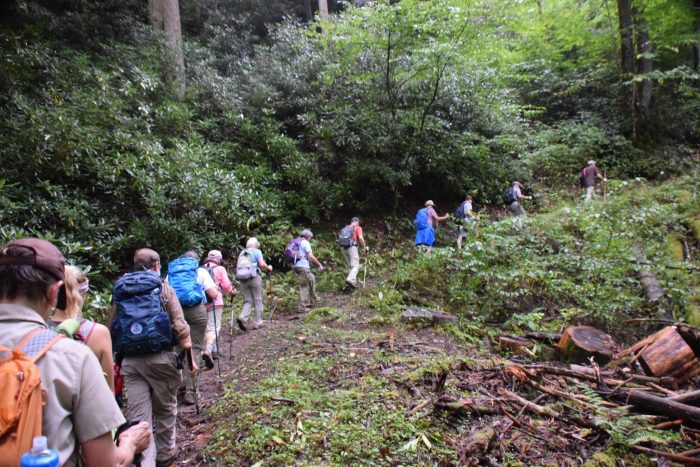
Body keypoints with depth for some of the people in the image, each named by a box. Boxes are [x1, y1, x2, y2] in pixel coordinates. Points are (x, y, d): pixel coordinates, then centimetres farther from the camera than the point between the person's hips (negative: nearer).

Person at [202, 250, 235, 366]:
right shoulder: (220, 269, -2)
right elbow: (226, 285, -3)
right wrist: (232, 290, 16)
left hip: (202, 303, 5)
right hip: (215, 302, -5)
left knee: (206, 328, 17)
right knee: (214, 328, -4)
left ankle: (213, 351, 25)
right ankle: (208, 351, -22)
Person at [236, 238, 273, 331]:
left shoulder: (242, 253, 16)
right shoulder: (257, 251, 2)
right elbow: (262, 264, -10)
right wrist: (268, 268, 7)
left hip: (242, 279, 4)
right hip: (254, 278, -4)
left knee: (248, 301, 10)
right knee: (258, 300, 6)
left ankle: (242, 317, -13)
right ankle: (258, 322, 8)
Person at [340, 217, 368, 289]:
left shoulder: (345, 228, 20)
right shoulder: (358, 228, 4)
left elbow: (341, 238, 18)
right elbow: (360, 238, -10)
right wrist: (364, 247, 1)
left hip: (344, 248, 6)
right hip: (352, 247, -6)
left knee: (350, 266, 15)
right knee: (356, 266, -10)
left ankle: (353, 282, 14)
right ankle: (350, 279, -32)